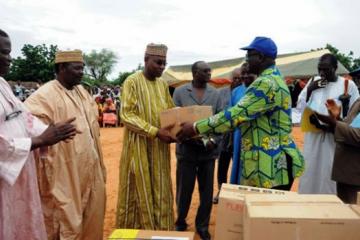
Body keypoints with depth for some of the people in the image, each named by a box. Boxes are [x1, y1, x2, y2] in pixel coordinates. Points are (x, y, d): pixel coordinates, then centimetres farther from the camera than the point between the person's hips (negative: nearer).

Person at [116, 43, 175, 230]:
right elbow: (127, 115, -18)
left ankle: (159, 229, 26)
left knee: (160, 192, 12)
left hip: (160, 148, 6)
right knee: (139, 192, 5)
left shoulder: (163, 84, 10)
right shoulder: (132, 81, -10)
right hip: (139, 147, -6)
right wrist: (155, 132, -25)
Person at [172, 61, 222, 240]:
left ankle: (202, 225, 29)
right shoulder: (180, 92, 1)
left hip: (209, 150, 2)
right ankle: (180, 223, 31)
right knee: (184, 190, 8)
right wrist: (188, 137, -17)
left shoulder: (215, 94, 7)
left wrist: (214, 141, -11)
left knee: (207, 191, 10)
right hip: (186, 149, -2)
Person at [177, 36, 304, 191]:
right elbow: (244, 115, 19)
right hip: (268, 163, 10)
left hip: (270, 167, -10)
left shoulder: (267, 84, -19)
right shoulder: (272, 80, 16)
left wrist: (196, 128, -18)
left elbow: (236, 114, -24)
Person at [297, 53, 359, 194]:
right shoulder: (313, 82, 7)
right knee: (310, 171, 10)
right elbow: (300, 107, 6)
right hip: (313, 136, 3)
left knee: (331, 174, 3)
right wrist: (309, 89, -7)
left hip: (335, 137, -3)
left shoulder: (348, 85, -2)